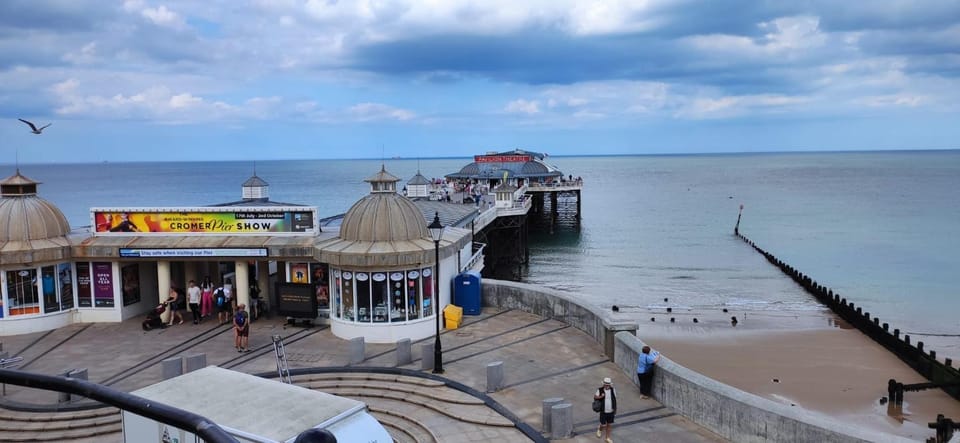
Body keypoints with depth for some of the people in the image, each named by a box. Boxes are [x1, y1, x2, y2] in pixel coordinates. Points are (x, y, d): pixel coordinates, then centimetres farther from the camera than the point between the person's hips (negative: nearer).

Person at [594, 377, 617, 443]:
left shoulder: (613, 390, -4)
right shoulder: (600, 390, -12)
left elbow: (615, 399, 6)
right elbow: (595, 397, -4)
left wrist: (615, 409, 10)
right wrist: (600, 397, -24)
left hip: (611, 411, 2)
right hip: (603, 411, -2)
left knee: (609, 425, 11)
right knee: (603, 425, 5)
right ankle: (600, 429, 40)